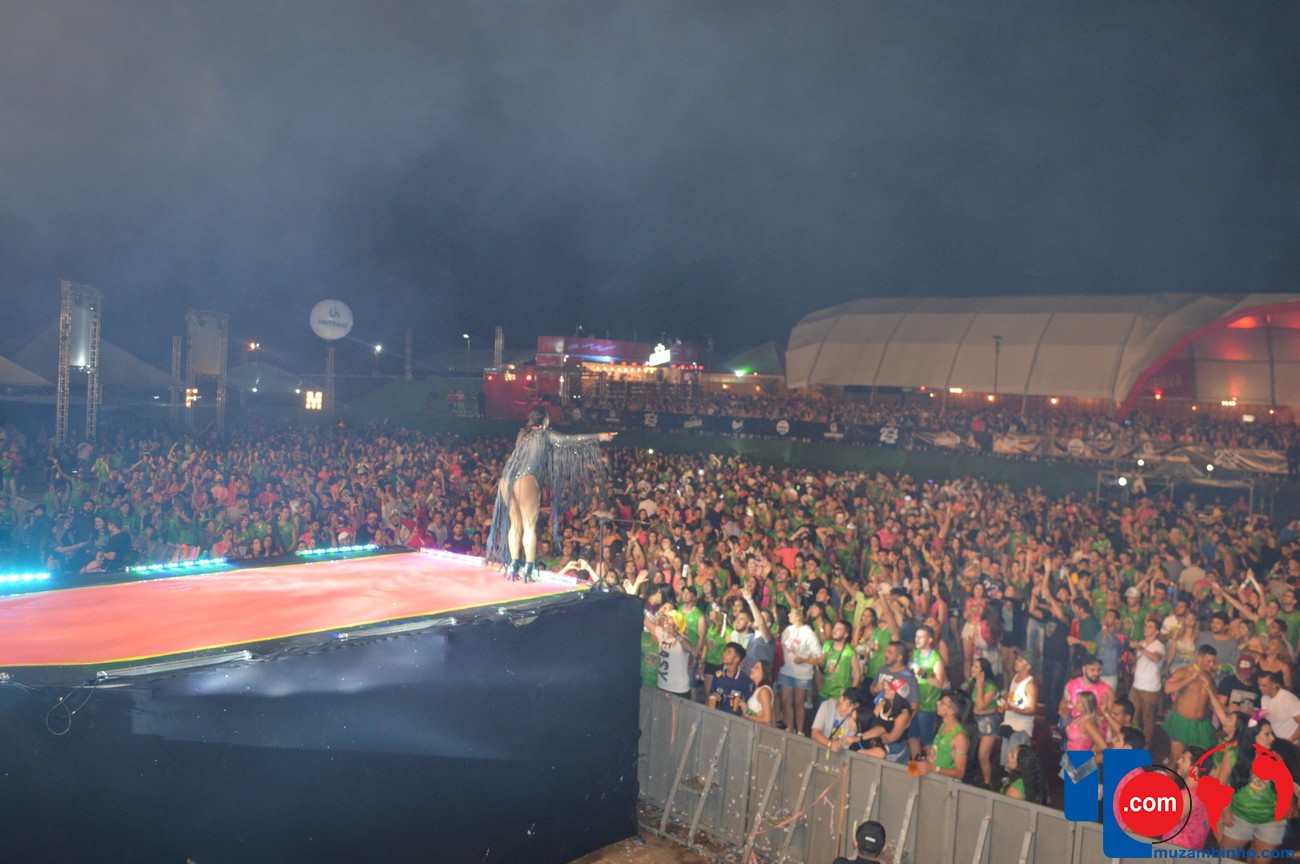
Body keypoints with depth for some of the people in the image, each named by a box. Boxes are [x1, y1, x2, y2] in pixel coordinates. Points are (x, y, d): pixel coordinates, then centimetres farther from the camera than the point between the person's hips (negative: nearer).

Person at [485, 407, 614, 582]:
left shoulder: (523, 434, 22)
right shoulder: (545, 434, 6)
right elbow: (568, 440, 0)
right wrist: (599, 436, 2)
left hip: (508, 480, 6)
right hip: (526, 480, -6)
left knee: (515, 525, 12)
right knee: (530, 526, -2)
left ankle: (514, 564, 11)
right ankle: (529, 568, -4)